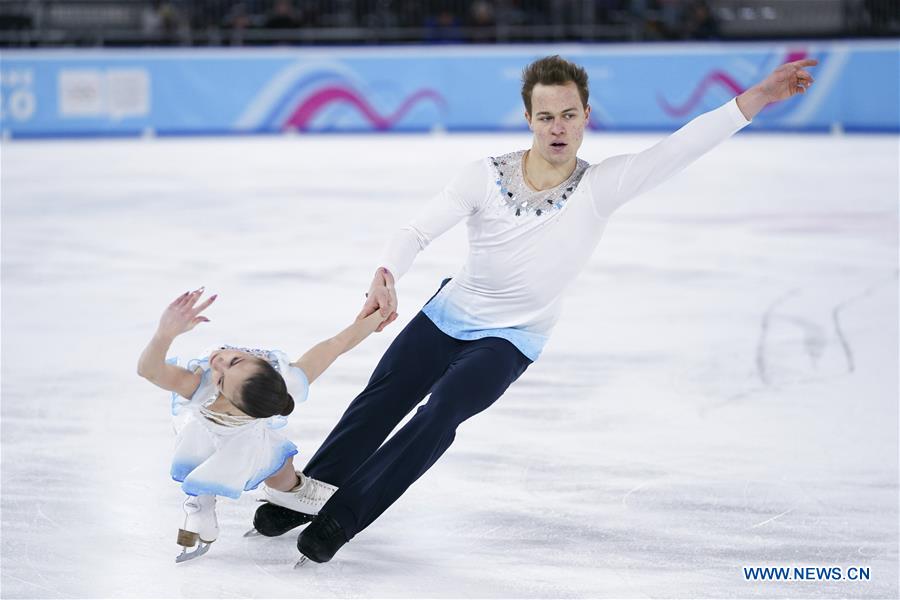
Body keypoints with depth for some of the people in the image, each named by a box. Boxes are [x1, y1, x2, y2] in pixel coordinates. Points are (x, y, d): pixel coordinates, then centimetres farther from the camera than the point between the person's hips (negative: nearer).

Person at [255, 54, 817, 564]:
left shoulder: (601, 187, -16)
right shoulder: (488, 175, -13)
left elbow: (680, 147, -25)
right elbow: (418, 232, -15)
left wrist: (760, 95, -35)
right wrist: (386, 277, -36)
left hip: (509, 342, -2)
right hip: (447, 314, 2)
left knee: (442, 413, -21)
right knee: (377, 406, 2)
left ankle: (342, 518, -9)